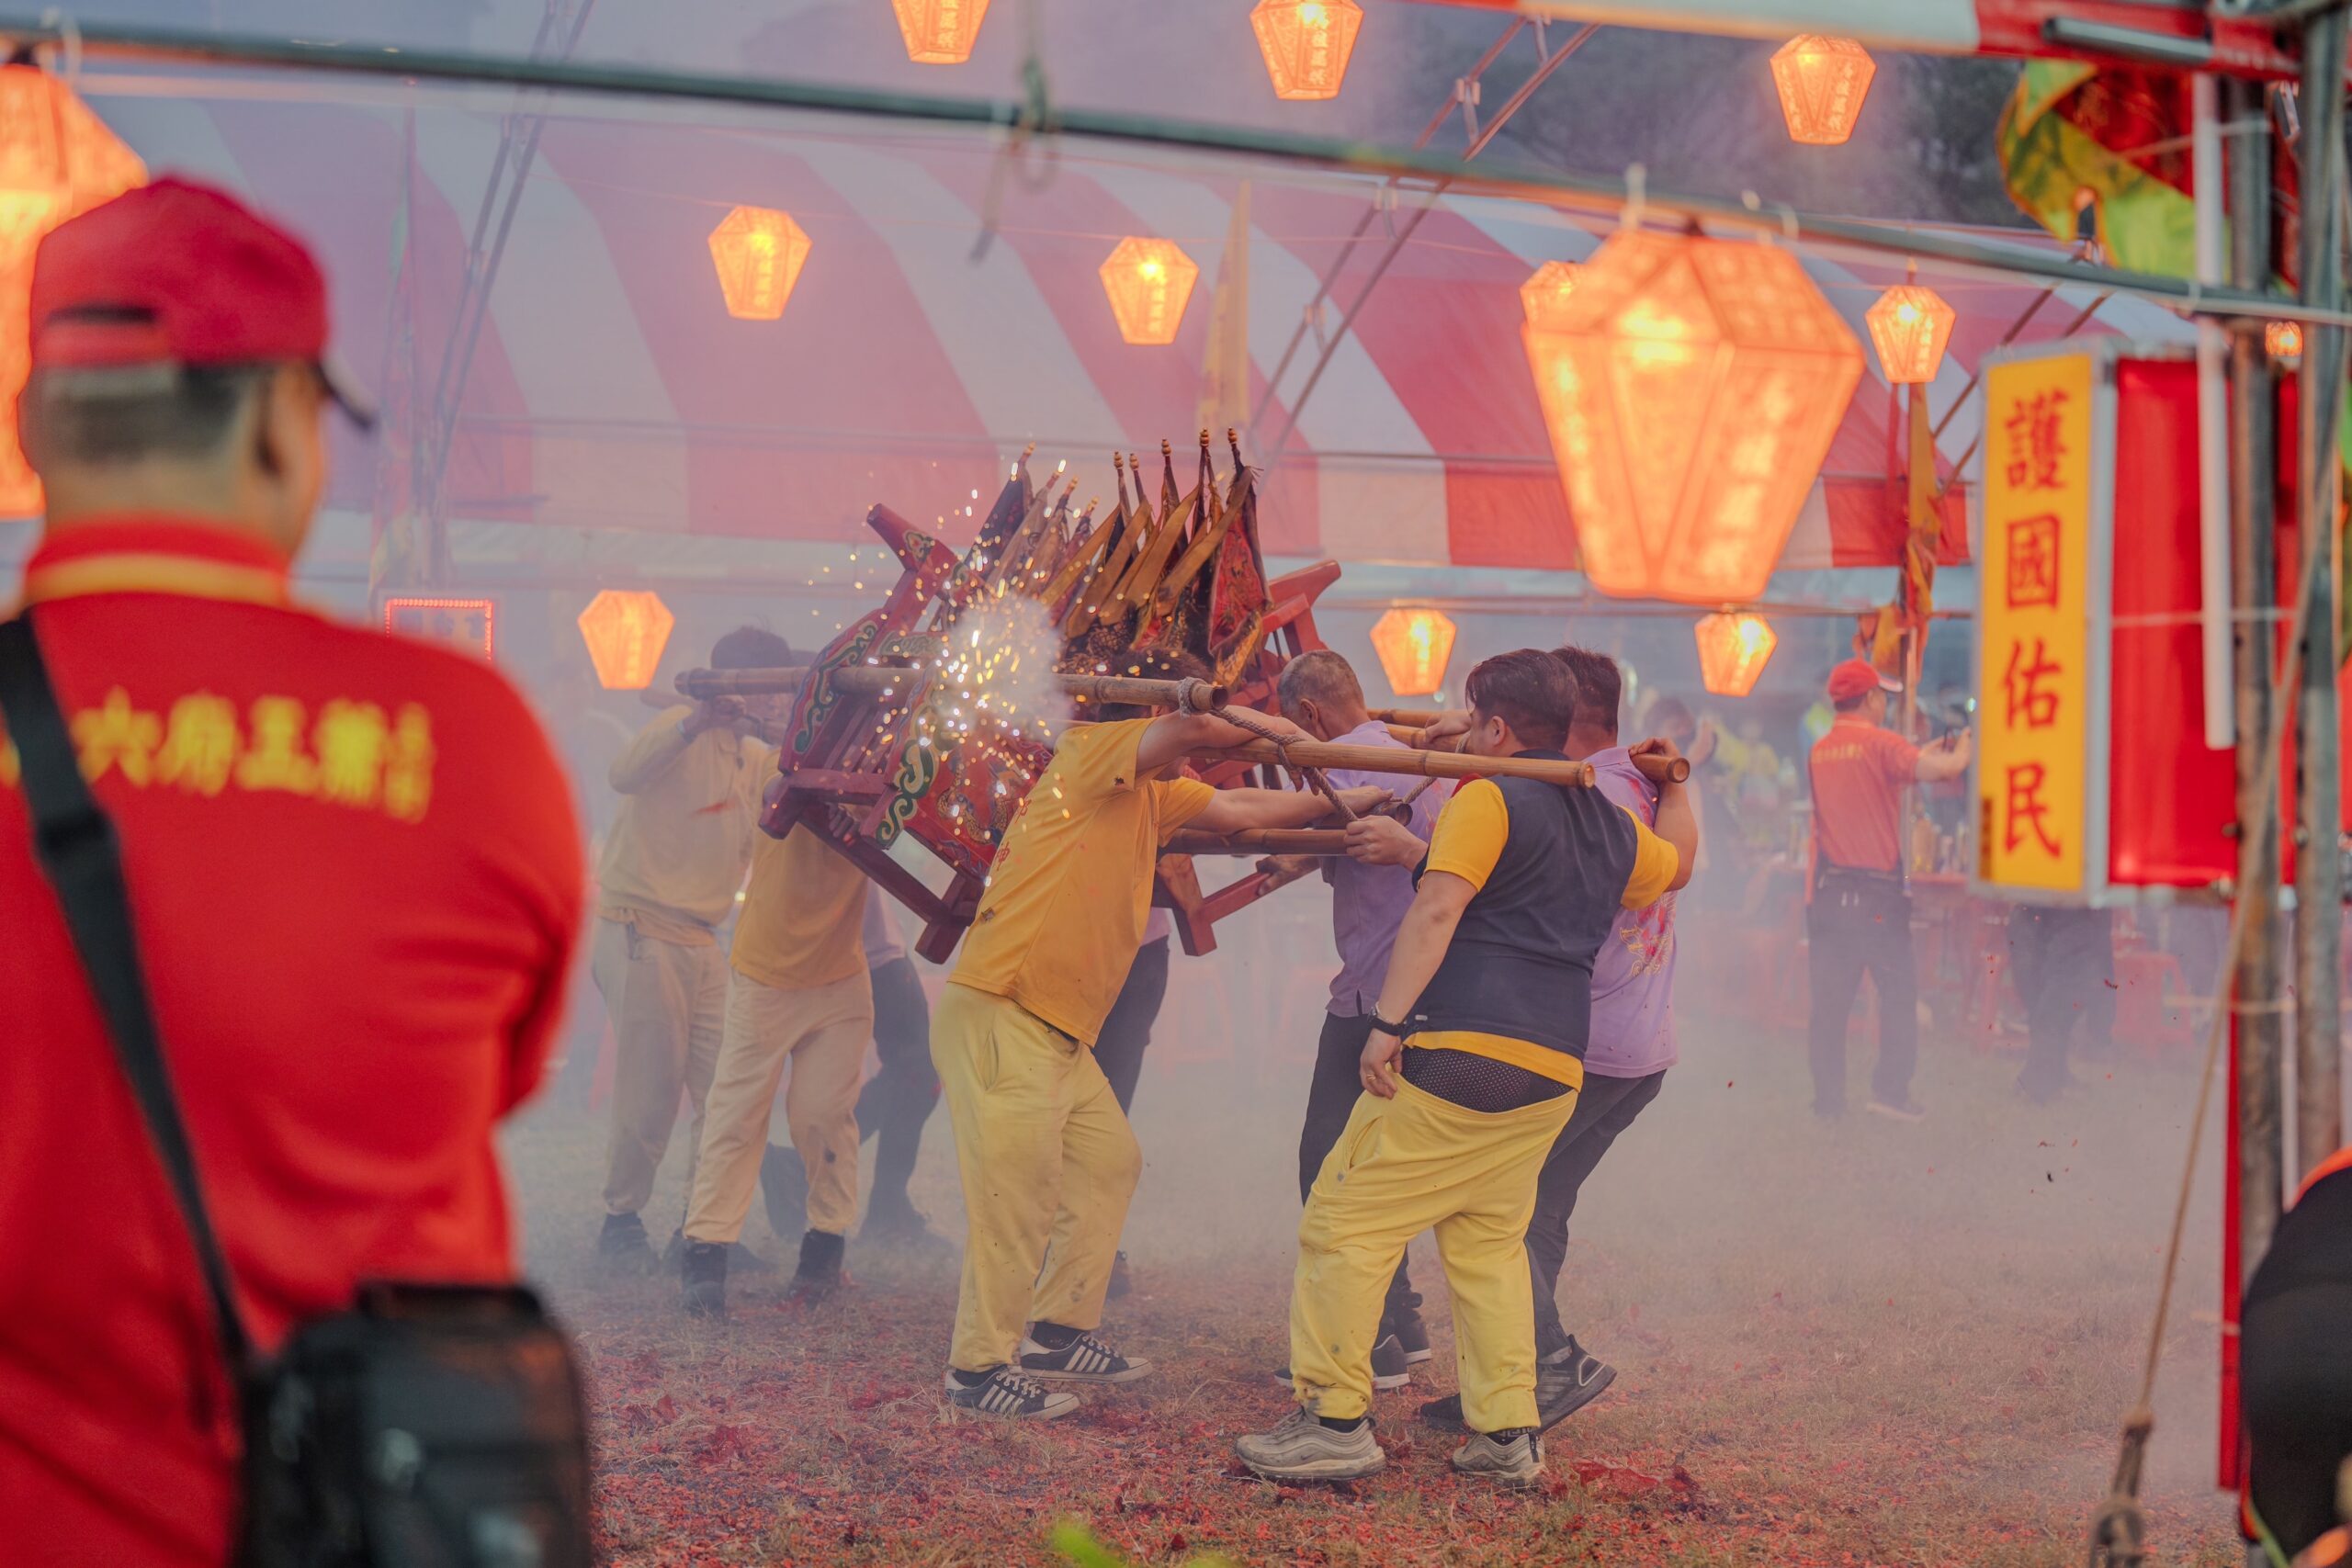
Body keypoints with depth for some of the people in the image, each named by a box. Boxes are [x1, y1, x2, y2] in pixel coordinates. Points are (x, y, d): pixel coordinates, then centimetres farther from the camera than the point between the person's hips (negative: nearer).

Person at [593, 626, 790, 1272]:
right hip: (640, 933, -8)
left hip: (701, 941, 8)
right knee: (650, 1092, -5)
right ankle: (621, 1222, 10)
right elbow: (624, 775, -30)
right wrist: (697, 720, -41)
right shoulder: (683, 730, -10)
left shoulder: (756, 760, 16)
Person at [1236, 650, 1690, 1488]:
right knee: (1489, 1238, 18)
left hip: (1461, 1051, -8)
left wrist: (1389, 1021, -19)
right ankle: (1507, 1434, 13)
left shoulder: (1489, 800, -3)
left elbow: (1436, 911, -14)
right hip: (1554, 1071, 8)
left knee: (1347, 1221, -1)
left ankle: (1334, 1419, -3)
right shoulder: (1616, 828, 19)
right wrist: (1674, 789, 55)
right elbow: (1676, 864, 40)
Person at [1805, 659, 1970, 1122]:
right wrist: (1962, 748, 4)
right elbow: (1945, 768, -18)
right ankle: (1890, 1087, -2)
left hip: (1828, 888, 6)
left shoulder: (1820, 751, 11)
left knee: (1830, 997, 7)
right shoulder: (1879, 743, -9)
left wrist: (1930, 752, 26)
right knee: (1899, 988, 4)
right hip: (1877, 890, -6)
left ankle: (1828, 1099, 7)